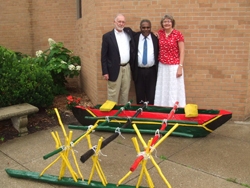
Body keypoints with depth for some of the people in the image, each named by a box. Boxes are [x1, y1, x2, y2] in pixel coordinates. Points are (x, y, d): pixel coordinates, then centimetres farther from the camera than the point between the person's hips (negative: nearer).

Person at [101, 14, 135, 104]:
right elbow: (103, 56, -5)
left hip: (127, 68, 5)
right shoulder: (107, 36, -5)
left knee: (125, 93, 12)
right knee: (113, 94, 1)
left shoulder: (128, 32, 8)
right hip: (115, 69, -4)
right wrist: (105, 72, -10)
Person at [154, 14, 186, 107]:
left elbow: (182, 51, -6)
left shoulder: (178, 34, -6)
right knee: (162, 90, 9)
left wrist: (180, 67, -11)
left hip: (174, 66, -4)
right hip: (162, 66, 4)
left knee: (174, 91, 0)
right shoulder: (160, 33, 7)